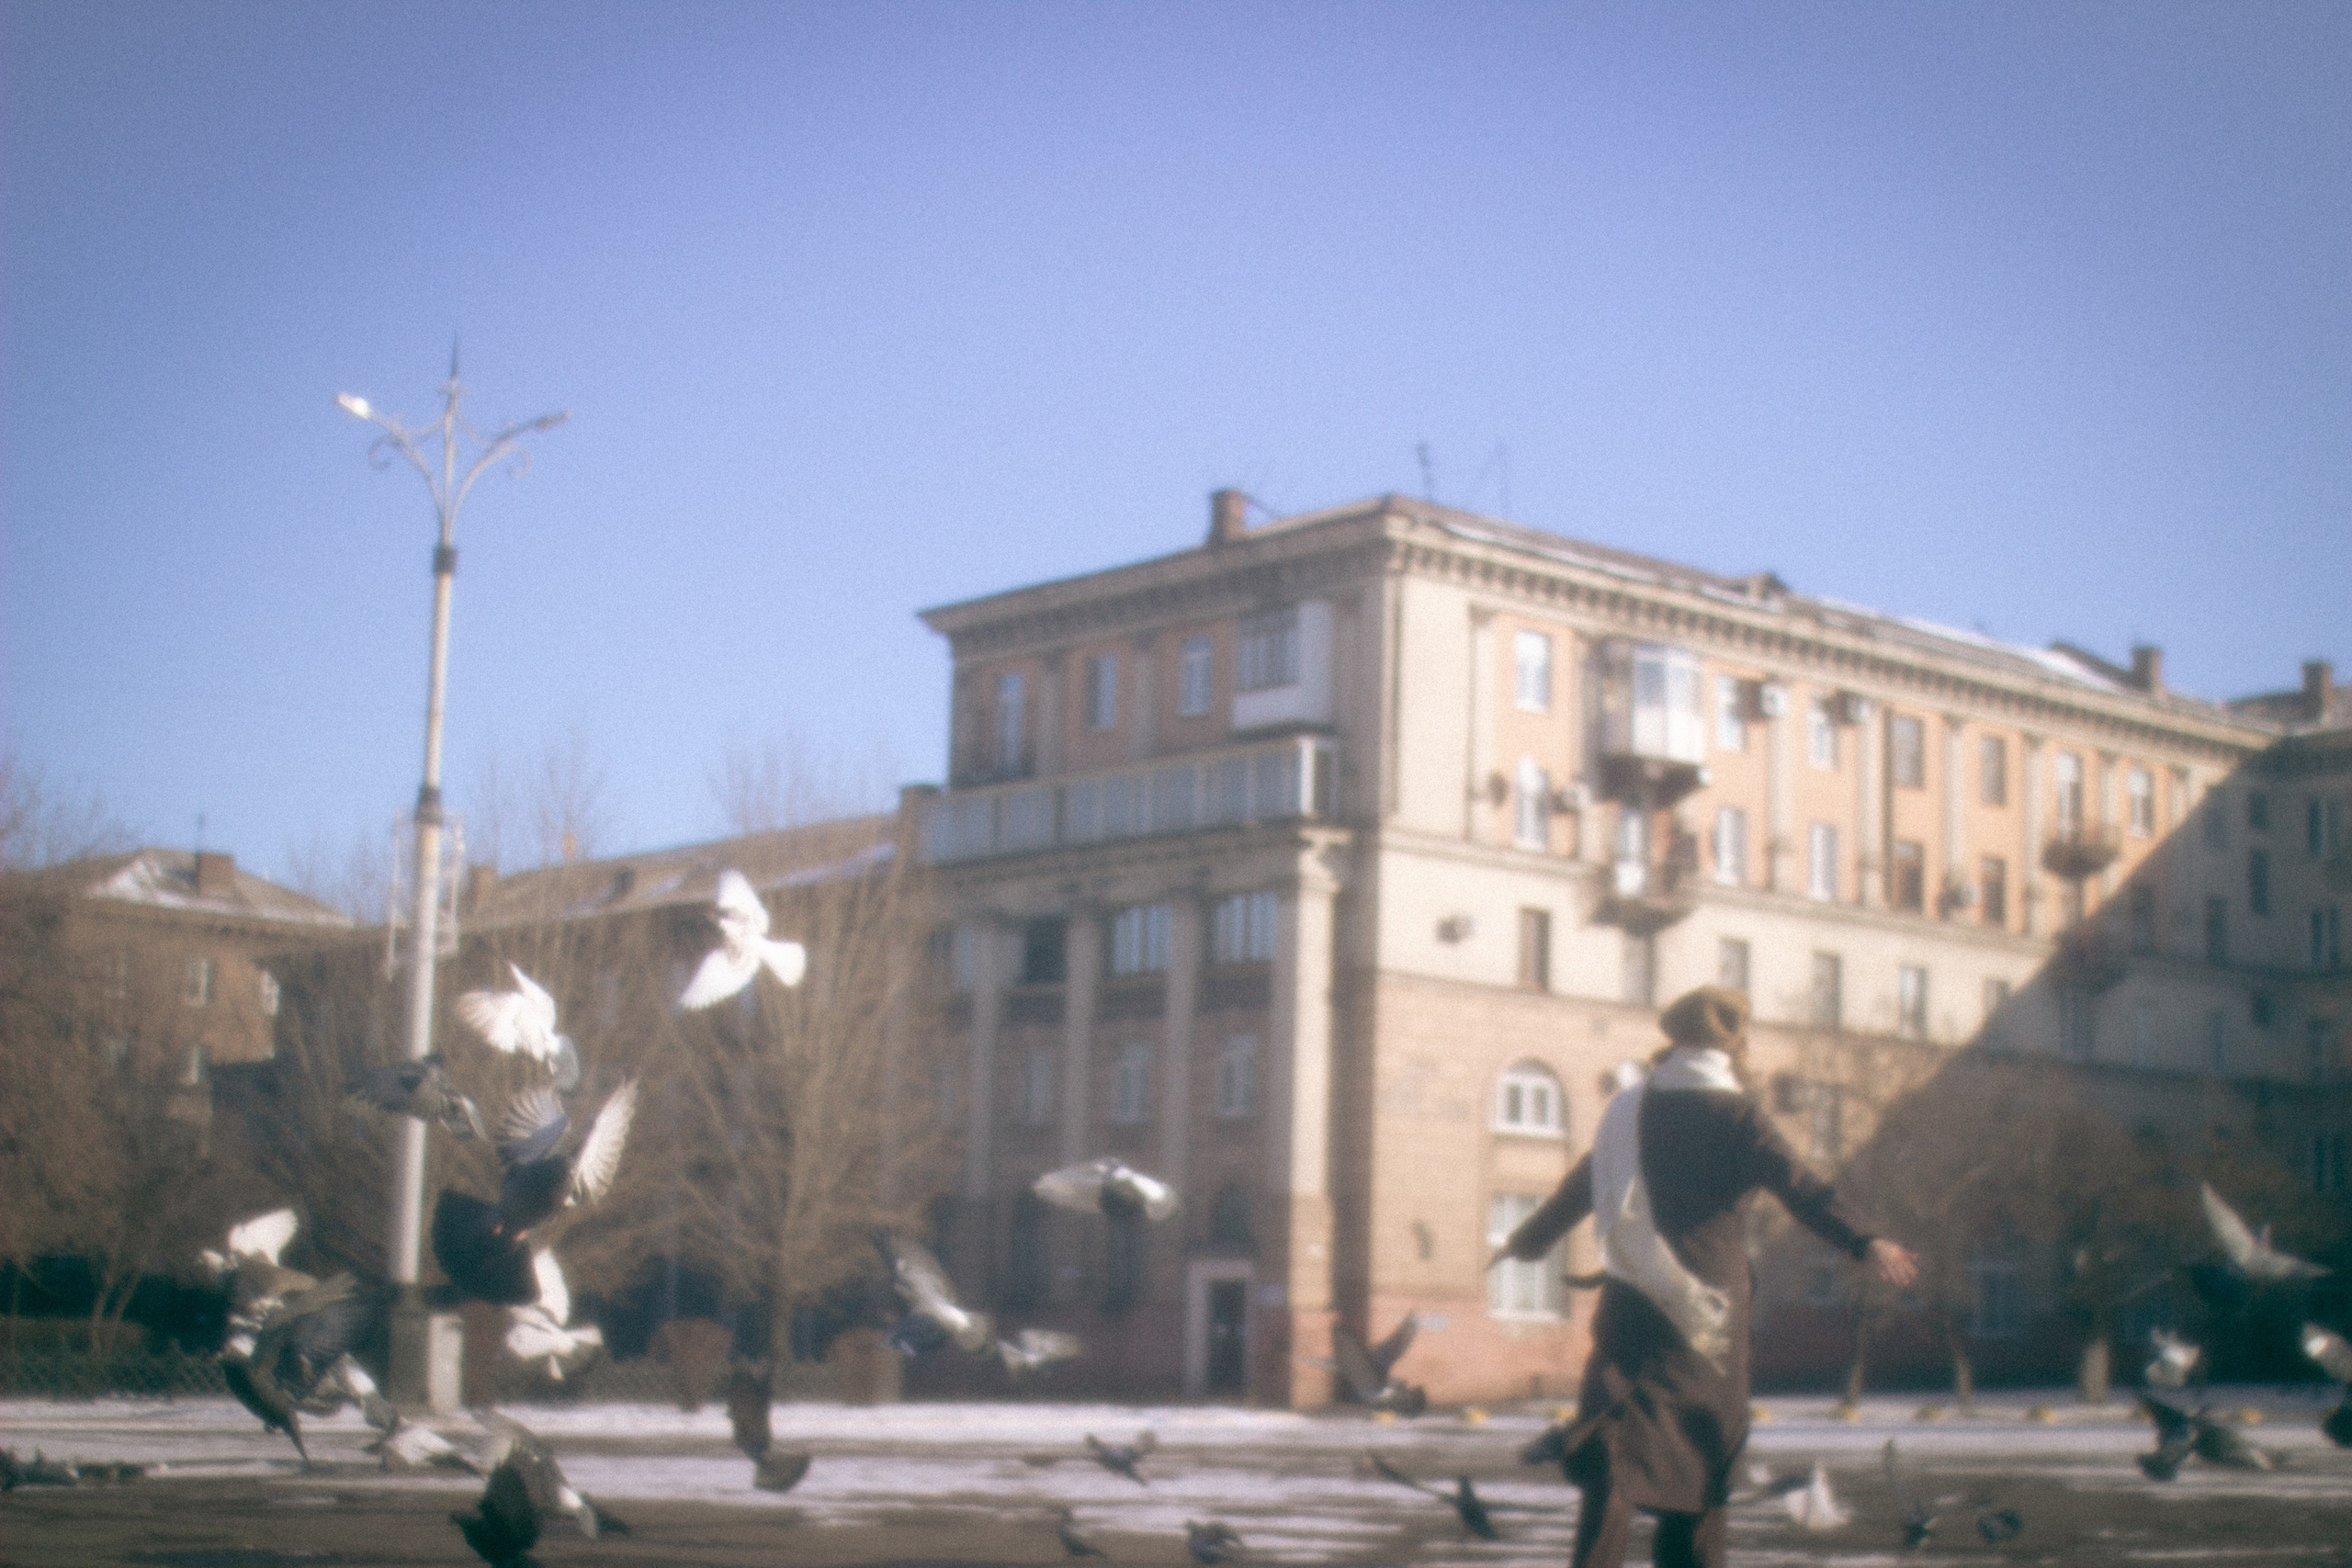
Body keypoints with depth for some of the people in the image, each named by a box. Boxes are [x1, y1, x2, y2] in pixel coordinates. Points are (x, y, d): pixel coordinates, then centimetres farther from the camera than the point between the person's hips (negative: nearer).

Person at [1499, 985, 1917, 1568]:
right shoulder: (1735, 1113, -4)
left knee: (1622, 1444, -3)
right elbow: (1799, 1187, -17)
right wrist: (1863, 1243, -26)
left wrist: (1528, 1240, 36)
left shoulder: (1633, 1108, 10)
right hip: (1707, 1299, -3)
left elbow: (1580, 1186, 21)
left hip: (1633, 1298, 3)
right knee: (1702, 1447, 13)